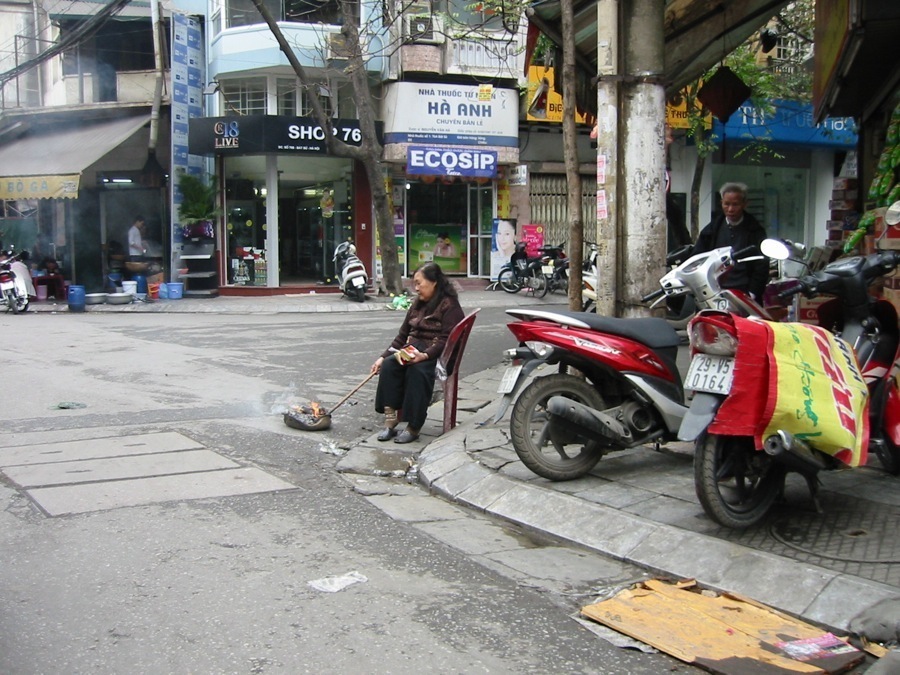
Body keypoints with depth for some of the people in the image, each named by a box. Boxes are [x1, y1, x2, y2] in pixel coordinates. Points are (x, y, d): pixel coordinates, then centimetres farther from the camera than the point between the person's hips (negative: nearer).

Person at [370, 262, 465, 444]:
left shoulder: (449, 305, -5)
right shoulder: (418, 303, 19)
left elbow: (446, 340, -16)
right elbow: (403, 334, 21)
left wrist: (425, 355, -30)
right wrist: (384, 356, 11)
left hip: (436, 354, -7)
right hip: (412, 350, 7)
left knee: (417, 370, -37)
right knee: (388, 364, -23)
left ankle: (413, 427, -29)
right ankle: (390, 420, -27)